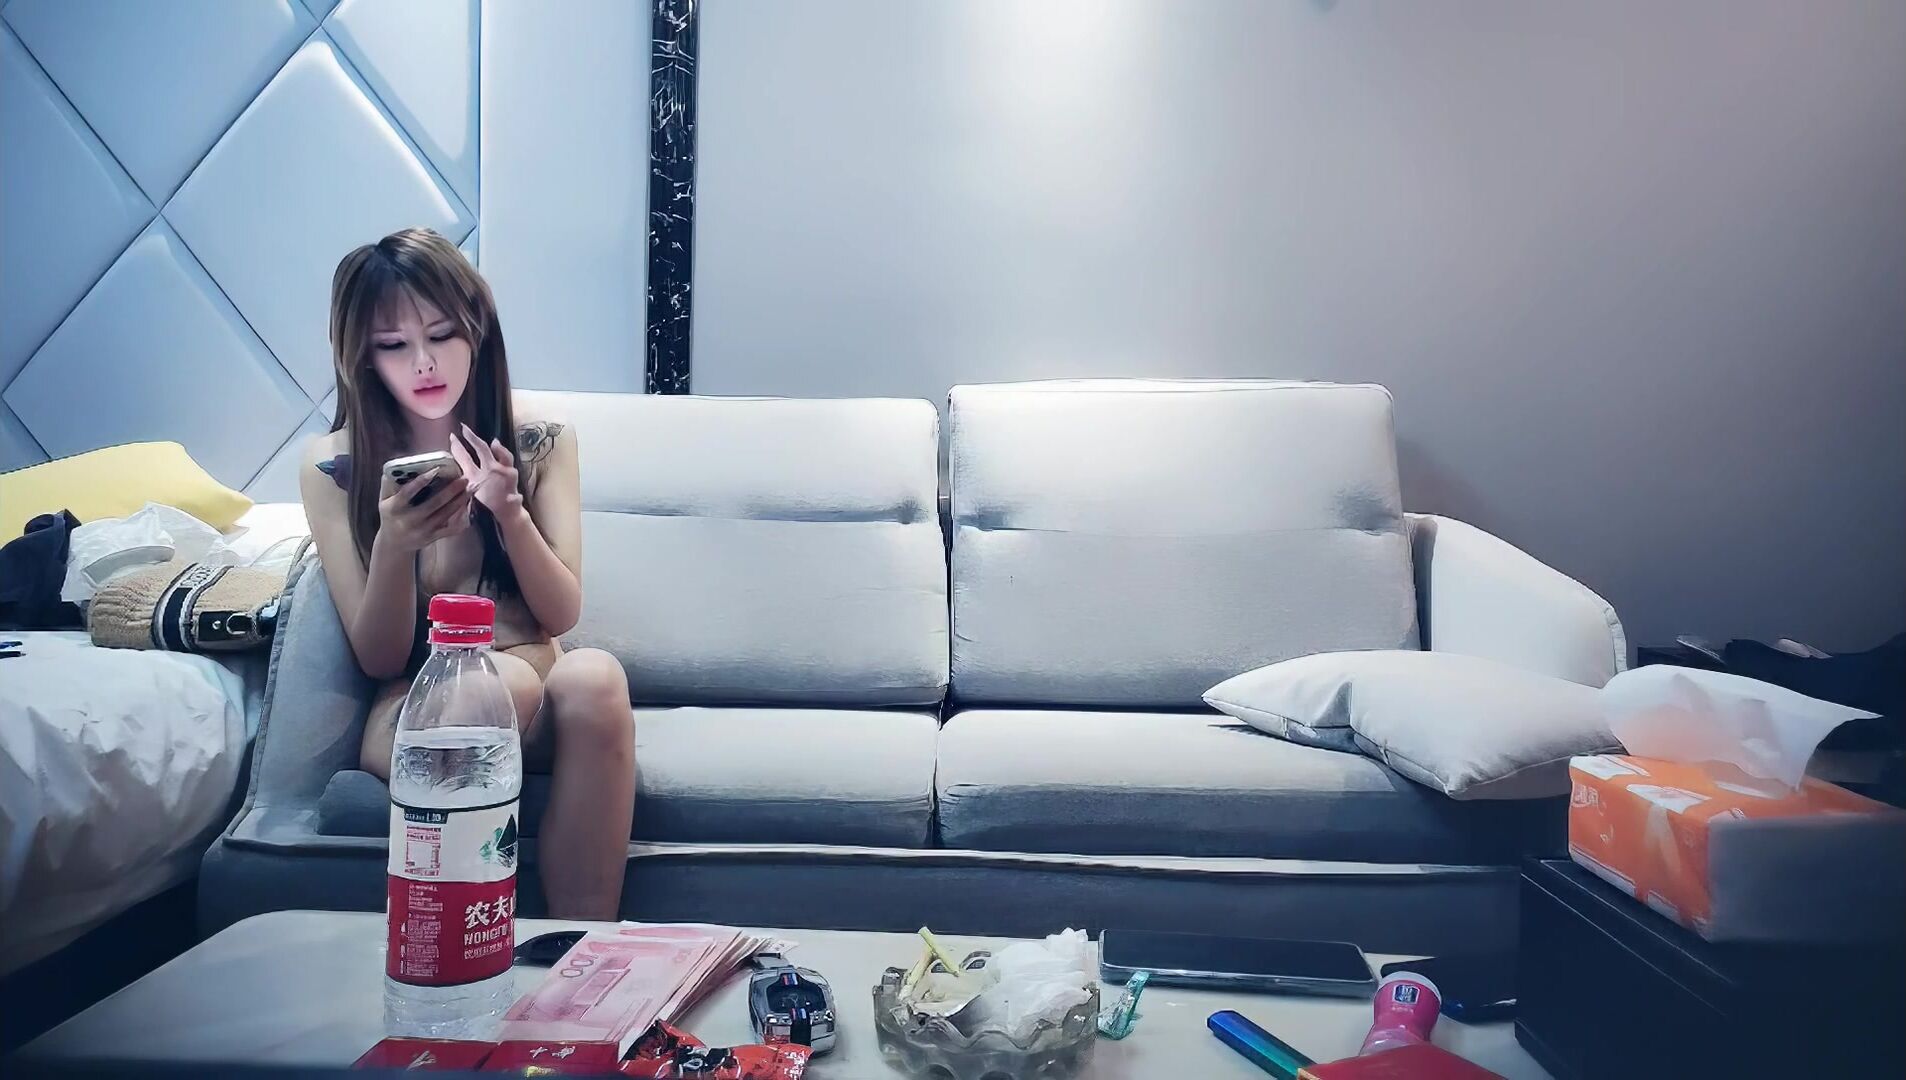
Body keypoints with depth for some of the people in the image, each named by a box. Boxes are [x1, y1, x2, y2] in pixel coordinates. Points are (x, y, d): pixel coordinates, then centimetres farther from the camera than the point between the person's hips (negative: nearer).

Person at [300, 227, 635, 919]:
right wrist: (395, 544, -22)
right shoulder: (332, 467, 1)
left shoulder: (541, 442, 6)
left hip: (540, 702, 2)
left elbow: (562, 614, -1)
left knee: (593, 676, -34)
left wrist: (509, 510, -18)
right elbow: (378, 659, -3)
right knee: (504, 681, -35)